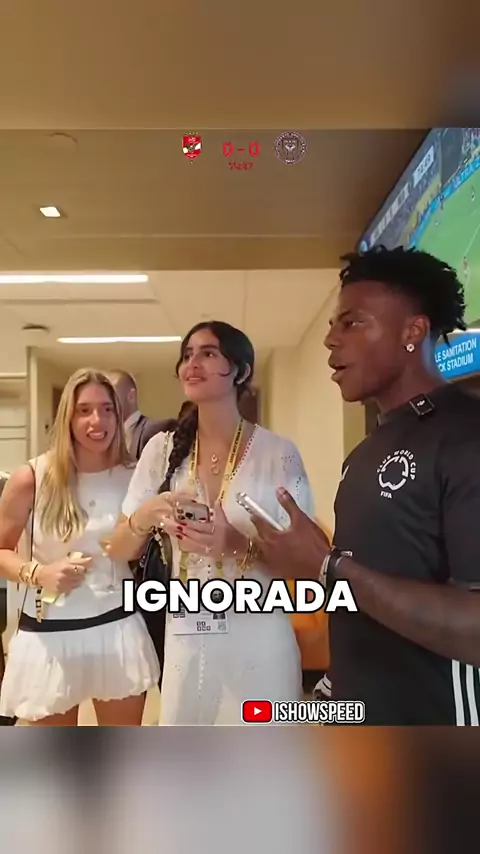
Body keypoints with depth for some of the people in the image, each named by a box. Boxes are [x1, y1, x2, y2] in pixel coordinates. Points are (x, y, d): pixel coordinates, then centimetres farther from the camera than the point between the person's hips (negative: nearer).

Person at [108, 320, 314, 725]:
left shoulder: (278, 453, -10)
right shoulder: (164, 449, -1)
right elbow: (121, 551, 3)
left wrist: (237, 542, -25)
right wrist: (144, 517, -19)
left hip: (257, 640, -3)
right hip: (186, 638, 3)